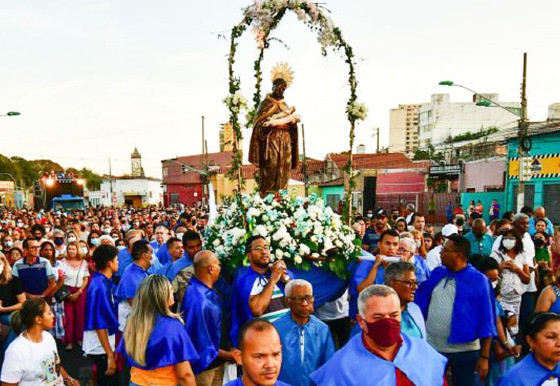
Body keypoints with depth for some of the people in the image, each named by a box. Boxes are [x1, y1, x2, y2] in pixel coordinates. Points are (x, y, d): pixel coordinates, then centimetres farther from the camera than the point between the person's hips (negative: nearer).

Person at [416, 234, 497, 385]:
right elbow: (419, 302, 8)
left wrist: (484, 356, -9)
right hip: (431, 347, 4)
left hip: (464, 350, -3)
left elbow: (486, 321, -8)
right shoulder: (437, 274, 3)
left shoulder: (479, 280, -8)